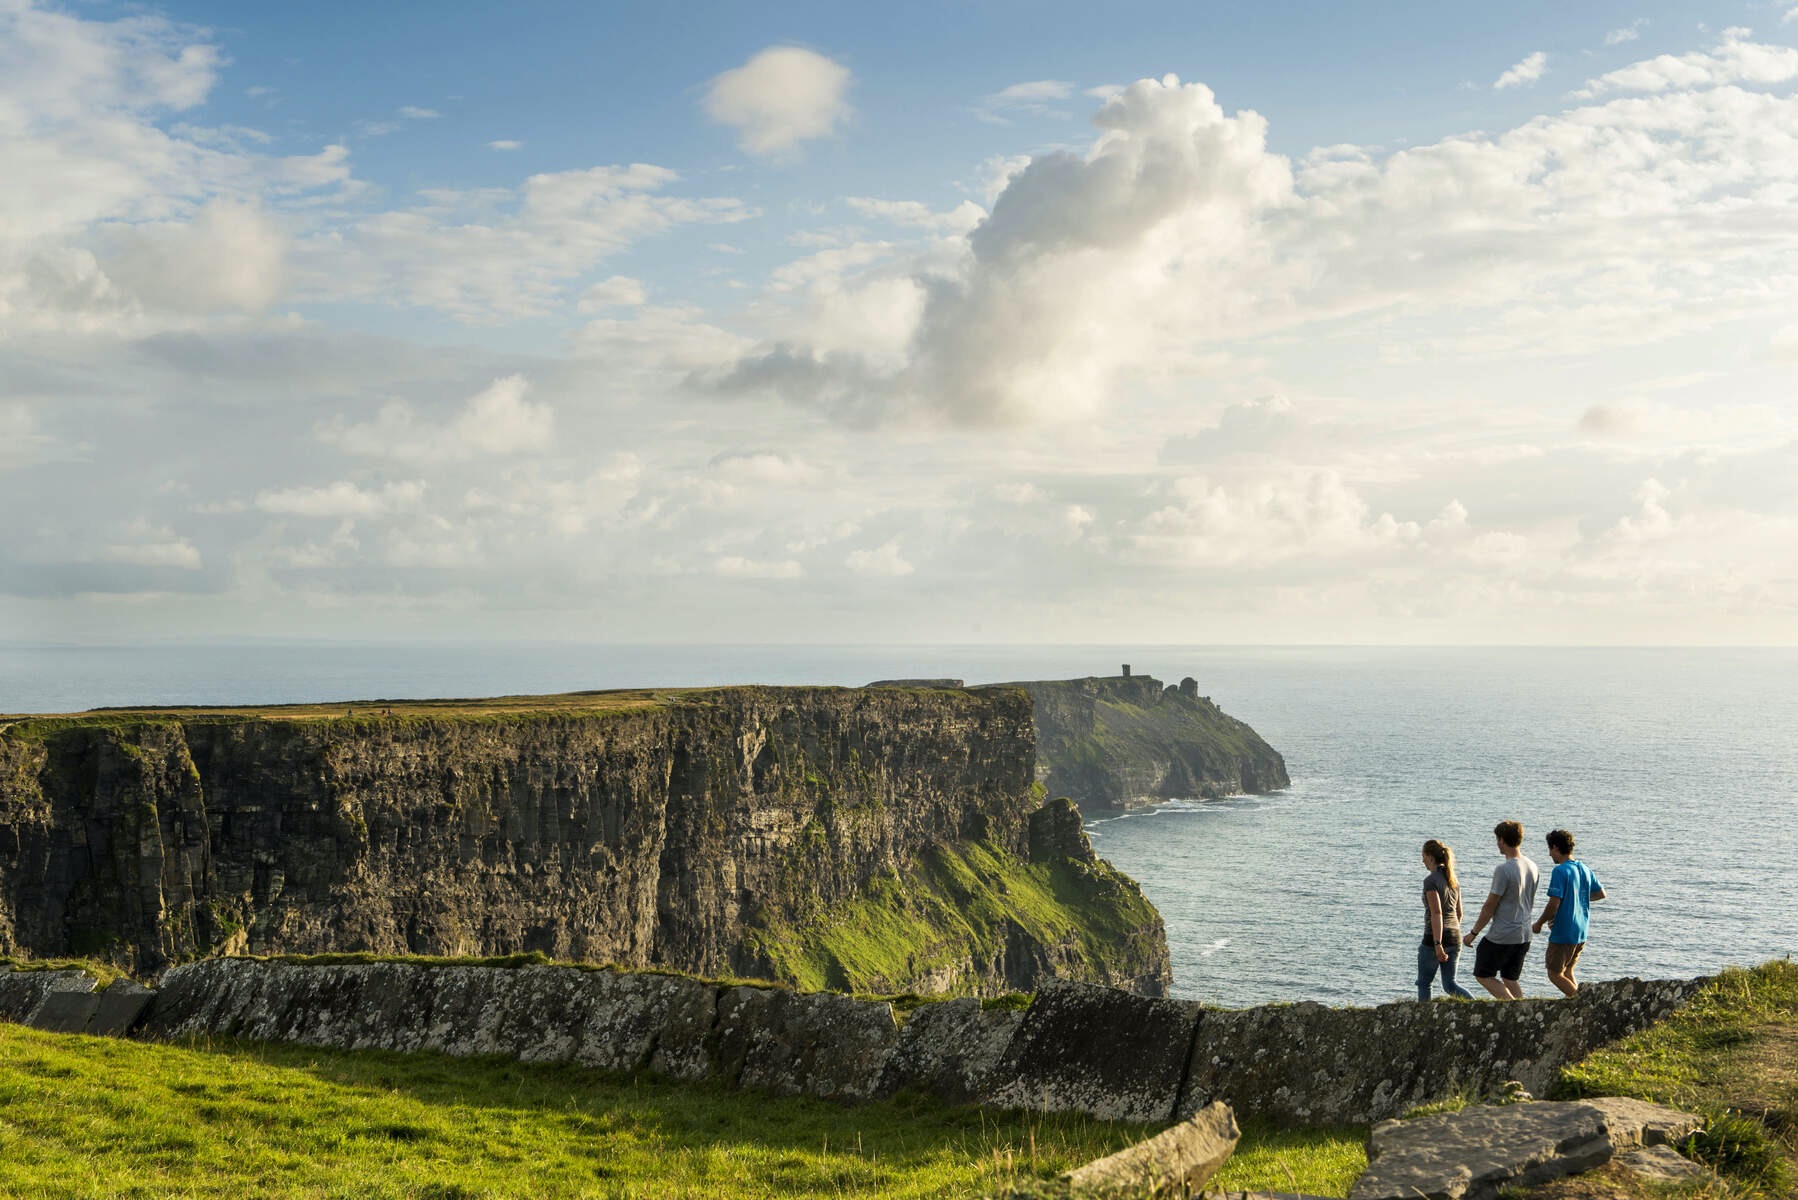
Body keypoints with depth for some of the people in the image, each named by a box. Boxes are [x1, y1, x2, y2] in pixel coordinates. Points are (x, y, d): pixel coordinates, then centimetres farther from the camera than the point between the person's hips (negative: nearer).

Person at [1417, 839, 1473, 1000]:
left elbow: (1436, 913, -22)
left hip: (1436, 938, -7)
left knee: (1423, 983, 9)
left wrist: (1438, 945, -25)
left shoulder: (1431, 880, -14)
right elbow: (1459, 913, 17)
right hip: (1455, 937, 7)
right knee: (1450, 985, 10)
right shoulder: (1453, 879, 10)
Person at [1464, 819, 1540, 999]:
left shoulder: (1504, 870, -19)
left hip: (1501, 936, -7)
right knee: (1510, 980, 15)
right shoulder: (1532, 867, 5)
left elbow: (1489, 907, -15)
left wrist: (1473, 933, -5)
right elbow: (1530, 902, 13)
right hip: (1524, 935, 7)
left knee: (1483, 975, 6)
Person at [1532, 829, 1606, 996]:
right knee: (1567, 972, 18)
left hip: (1562, 934, -8)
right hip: (1581, 933, 8)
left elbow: (1554, 904, -21)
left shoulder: (1560, 871, -18)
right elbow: (1601, 894, 17)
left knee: (1555, 974, 3)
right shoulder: (1585, 869, 6)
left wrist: (1539, 923, -7)